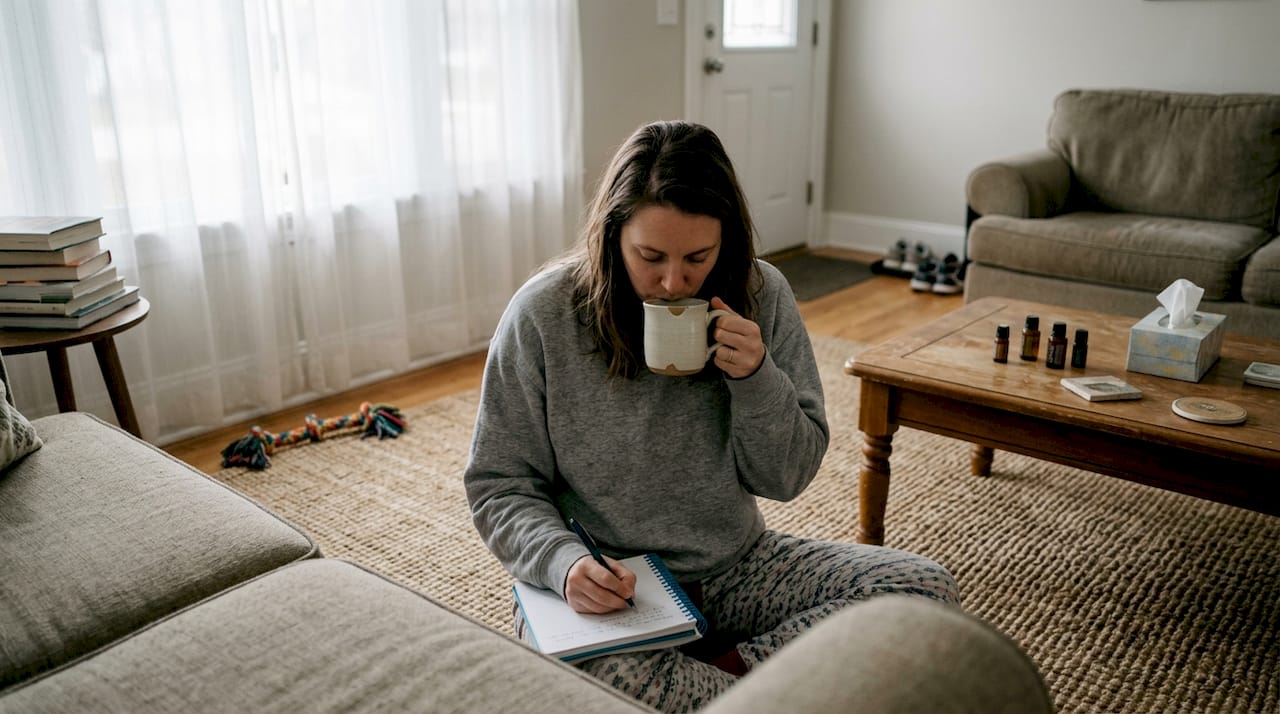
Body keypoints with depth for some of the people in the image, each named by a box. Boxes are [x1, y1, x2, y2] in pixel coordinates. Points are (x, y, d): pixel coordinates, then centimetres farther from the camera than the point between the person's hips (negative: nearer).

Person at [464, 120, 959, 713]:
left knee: (927, 590, -13)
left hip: (735, 569, 3)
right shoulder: (542, 314, -12)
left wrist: (756, 380, -20)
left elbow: (787, 478, -1)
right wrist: (564, 562, -25)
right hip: (606, 590, -2)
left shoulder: (763, 297, -6)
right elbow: (498, 485, -5)